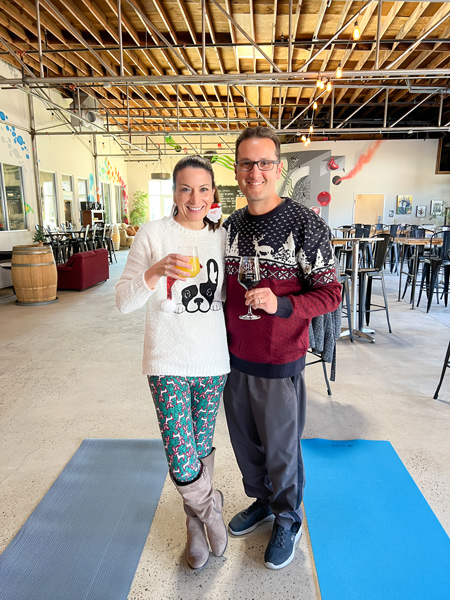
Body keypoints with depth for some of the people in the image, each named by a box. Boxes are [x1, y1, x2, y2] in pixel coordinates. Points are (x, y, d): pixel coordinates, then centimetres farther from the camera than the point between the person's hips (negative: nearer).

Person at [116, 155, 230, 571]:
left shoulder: (222, 236, 4)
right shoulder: (153, 234, -7)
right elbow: (123, 301, -11)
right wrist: (155, 272, -27)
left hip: (213, 362, 3)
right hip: (168, 362, -3)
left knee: (203, 447, 16)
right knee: (181, 461, -6)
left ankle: (197, 519, 43)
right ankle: (209, 508, 28)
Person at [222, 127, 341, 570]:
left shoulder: (306, 225, -13)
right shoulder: (230, 226, 4)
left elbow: (330, 293, -12)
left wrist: (280, 304, -28)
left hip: (279, 364, -5)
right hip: (234, 358, 5)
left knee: (281, 450, 12)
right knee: (245, 442, 21)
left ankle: (288, 520, 39)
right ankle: (261, 501, 47)